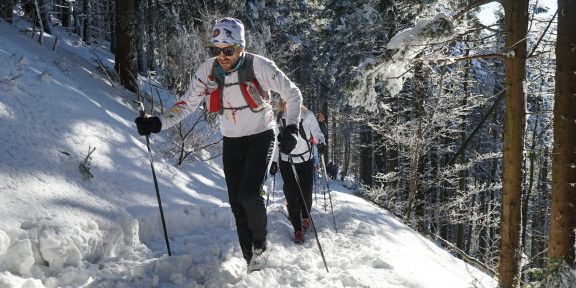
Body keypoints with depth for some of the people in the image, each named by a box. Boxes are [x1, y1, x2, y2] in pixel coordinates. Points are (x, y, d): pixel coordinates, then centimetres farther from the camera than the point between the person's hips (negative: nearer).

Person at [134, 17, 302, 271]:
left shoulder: (259, 66, -20)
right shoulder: (207, 71, -11)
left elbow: (292, 93, -9)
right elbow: (186, 104, -8)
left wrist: (291, 128, -21)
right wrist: (157, 123, -24)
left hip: (261, 138, -4)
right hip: (231, 142, 4)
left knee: (248, 195, -20)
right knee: (237, 203, 2)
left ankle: (261, 244, 7)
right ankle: (251, 261, 16)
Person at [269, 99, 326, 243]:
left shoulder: (308, 116, -11)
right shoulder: (279, 118, -2)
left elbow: (317, 132, -3)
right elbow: (276, 141, 7)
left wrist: (321, 142, -25)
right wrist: (274, 161, 7)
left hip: (306, 161, -1)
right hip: (286, 161, 1)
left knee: (306, 192, 3)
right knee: (291, 195, -4)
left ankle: (306, 217, 34)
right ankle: (297, 229, 5)